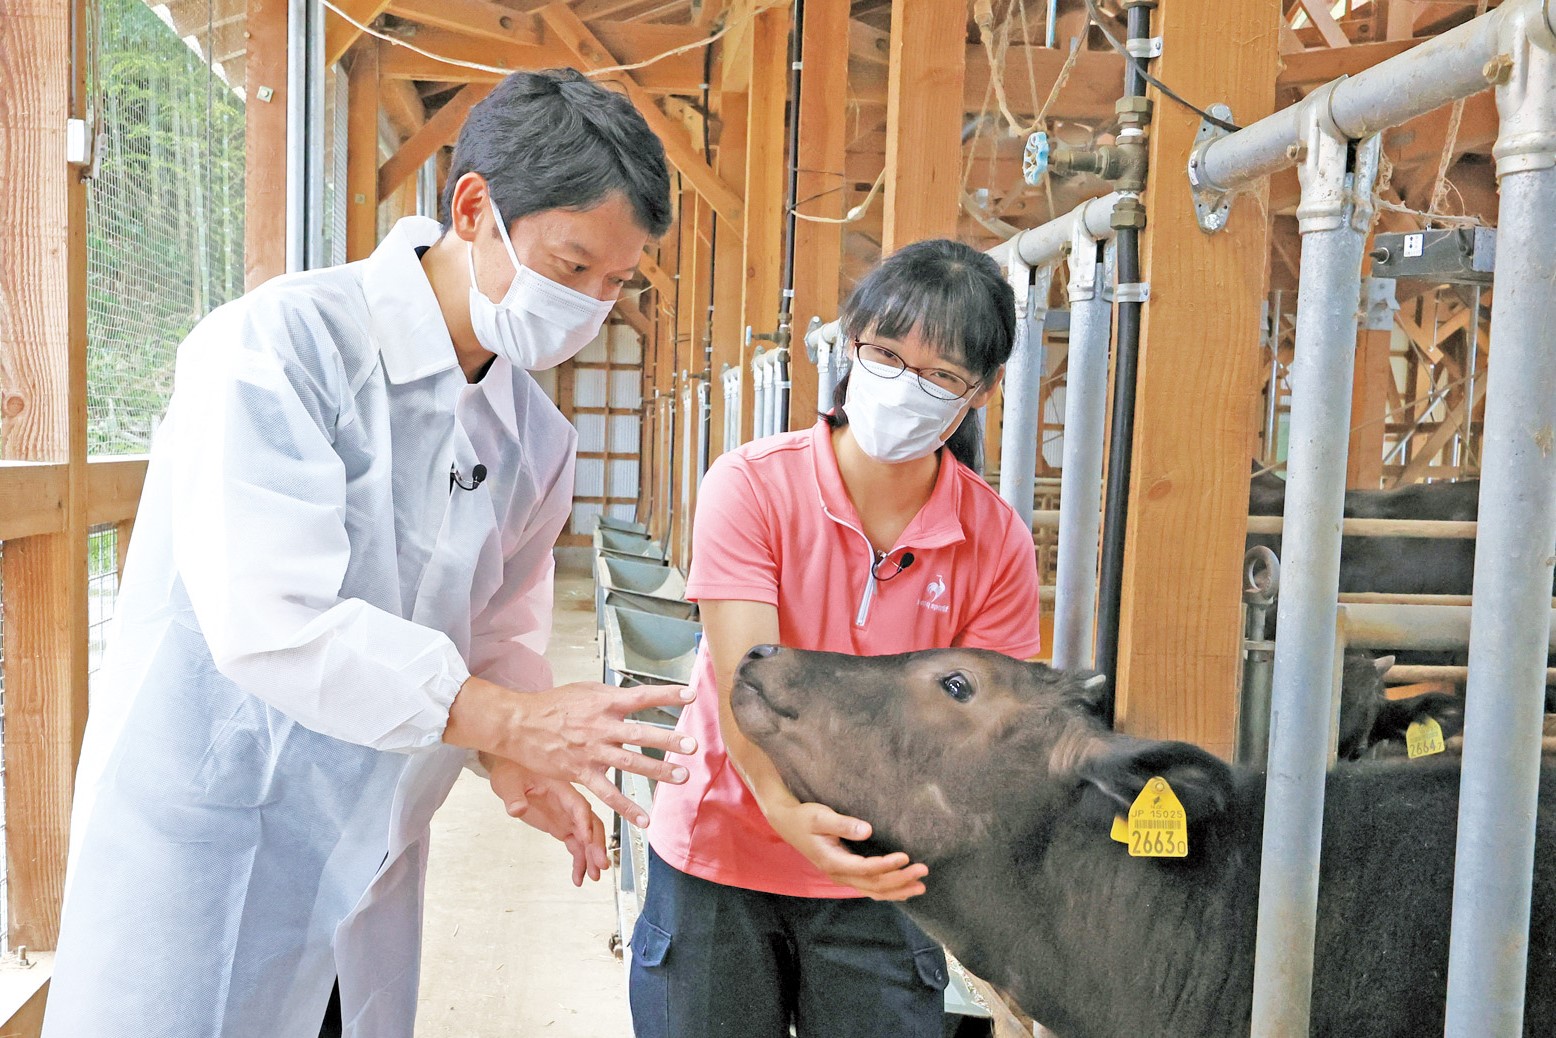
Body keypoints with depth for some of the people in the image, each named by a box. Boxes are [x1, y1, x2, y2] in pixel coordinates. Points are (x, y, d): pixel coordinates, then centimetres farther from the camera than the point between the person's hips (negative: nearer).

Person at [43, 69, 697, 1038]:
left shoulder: (536, 435, 3)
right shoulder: (280, 344, -20)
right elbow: (272, 621, -29)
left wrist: (524, 762, -8)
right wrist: (508, 721, -27)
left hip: (372, 855, 6)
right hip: (203, 839, -6)